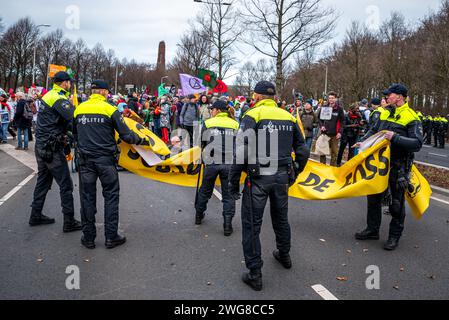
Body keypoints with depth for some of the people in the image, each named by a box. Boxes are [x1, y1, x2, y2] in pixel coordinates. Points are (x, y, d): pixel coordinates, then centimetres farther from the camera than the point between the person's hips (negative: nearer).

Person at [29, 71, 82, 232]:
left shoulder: (48, 96, 14)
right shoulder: (60, 99, -16)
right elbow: (75, 120, -27)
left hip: (41, 146, 10)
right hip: (52, 149, -10)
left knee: (43, 181, 19)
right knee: (66, 185, -4)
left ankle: (36, 216, 28)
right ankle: (69, 222, 0)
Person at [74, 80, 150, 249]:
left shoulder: (79, 109, 5)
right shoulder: (110, 110, -7)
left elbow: (75, 134, 17)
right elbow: (126, 135, -9)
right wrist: (142, 140, 7)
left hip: (86, 160, 3)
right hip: (106, 159, -3)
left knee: (87, 197, 10)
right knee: (111, 196, 8)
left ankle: (88, 237, 16)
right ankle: (111, 237, 11)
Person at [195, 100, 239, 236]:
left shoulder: (208, 123, 4)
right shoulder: (235, 124, 8)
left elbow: (203, 143, 9)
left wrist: (205, 159, 23)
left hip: (211, 163, 0)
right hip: (230, 164, 0)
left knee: (205, 191, 19)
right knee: (228, 194, 8)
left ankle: (199, 216, 35)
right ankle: (228, 225, 5)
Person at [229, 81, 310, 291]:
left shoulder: (253, 116, -8)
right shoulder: (288, 117, 8)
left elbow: (241, 152, -16)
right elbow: (303, 151, 11)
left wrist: (233, 182, -9)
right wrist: (294, 174, 23)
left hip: (258, 178, -5)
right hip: (282, 177, 6)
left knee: (252, 225, 5)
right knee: (281, 218, 25)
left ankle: (255, 274, 9)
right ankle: (284, 256, 45)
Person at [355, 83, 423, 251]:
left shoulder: (411, 118, -13)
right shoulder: (385, 112, 7)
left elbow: (417, 143, -22)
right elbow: (374, 130, 20)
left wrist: (395, 137, -32)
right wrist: (363, 141, 6)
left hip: (398, 167, -7)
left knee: (396, 202, 6)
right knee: (374, 197, 14)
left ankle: (395, 236, 20)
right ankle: (372, 230, 29)